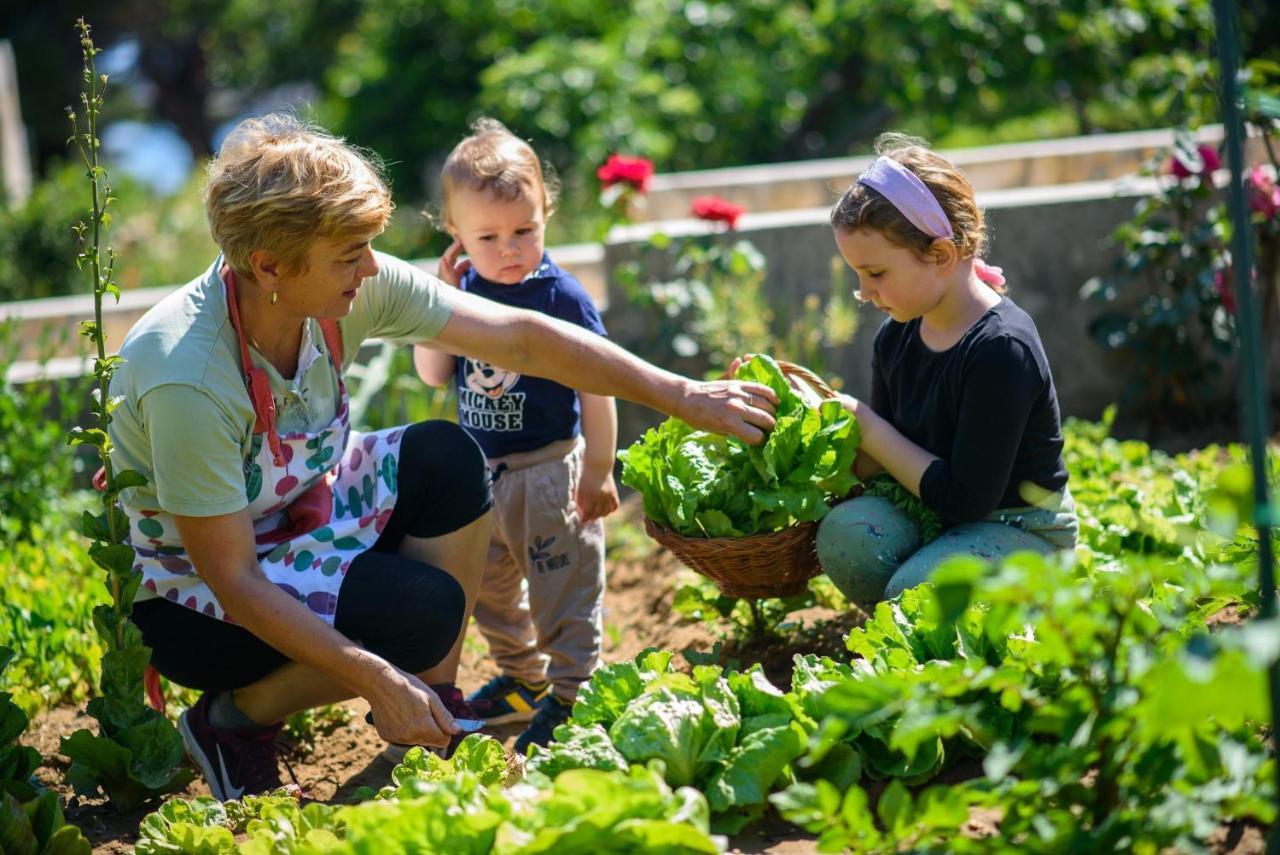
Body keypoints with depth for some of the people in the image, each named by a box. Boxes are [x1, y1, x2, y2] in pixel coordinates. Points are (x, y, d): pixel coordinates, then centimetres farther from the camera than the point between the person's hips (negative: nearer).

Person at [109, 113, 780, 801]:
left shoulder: (356, 286, -17)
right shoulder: (187, 378, -35)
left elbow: (522, 340, -10)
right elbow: (232, 578, -30)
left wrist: (682, 396, -10)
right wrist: (374, 677, -32)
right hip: (190, 588, -7)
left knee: (447, 460, -14)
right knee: (422, 610, -26)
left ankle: (435, 717, -1)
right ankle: (233, 718, -2)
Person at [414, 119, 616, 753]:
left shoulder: (561, 295, -16)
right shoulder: (465, 291, -1)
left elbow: (595, 385, -12)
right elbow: (433, 374, -1)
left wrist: (597, 470, -12)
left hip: (550, 468, -7)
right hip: (480, 469, 7)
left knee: (564, 587, -1)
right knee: (488, 586, 20)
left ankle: (569, 694, 9)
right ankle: (521, 678, 37)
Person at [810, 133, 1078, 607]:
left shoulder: (1002, 349, -23)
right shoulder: (897, 336, 1)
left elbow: (966, 499, -23)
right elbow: (883, 463, 8)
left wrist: (869, 427, -17)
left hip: (1021, 530, -6)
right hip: (934, 516, 6)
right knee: (845, 531, -25)